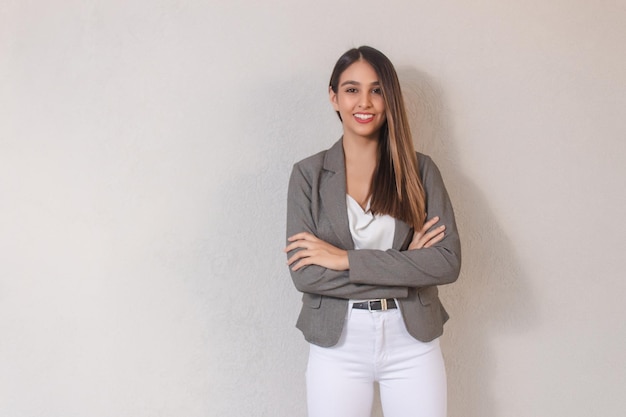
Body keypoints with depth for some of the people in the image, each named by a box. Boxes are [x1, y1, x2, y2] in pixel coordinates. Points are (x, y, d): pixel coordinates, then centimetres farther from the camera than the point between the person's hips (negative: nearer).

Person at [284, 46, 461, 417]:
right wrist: (404, 266, -14)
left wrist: (347, 259, -15)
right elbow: (304, 273, -11)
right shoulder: (309, 174, -1)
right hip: (337, 345, 0)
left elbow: (448, 262, -10)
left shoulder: (420, 169, 1)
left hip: (413, 344, 1)